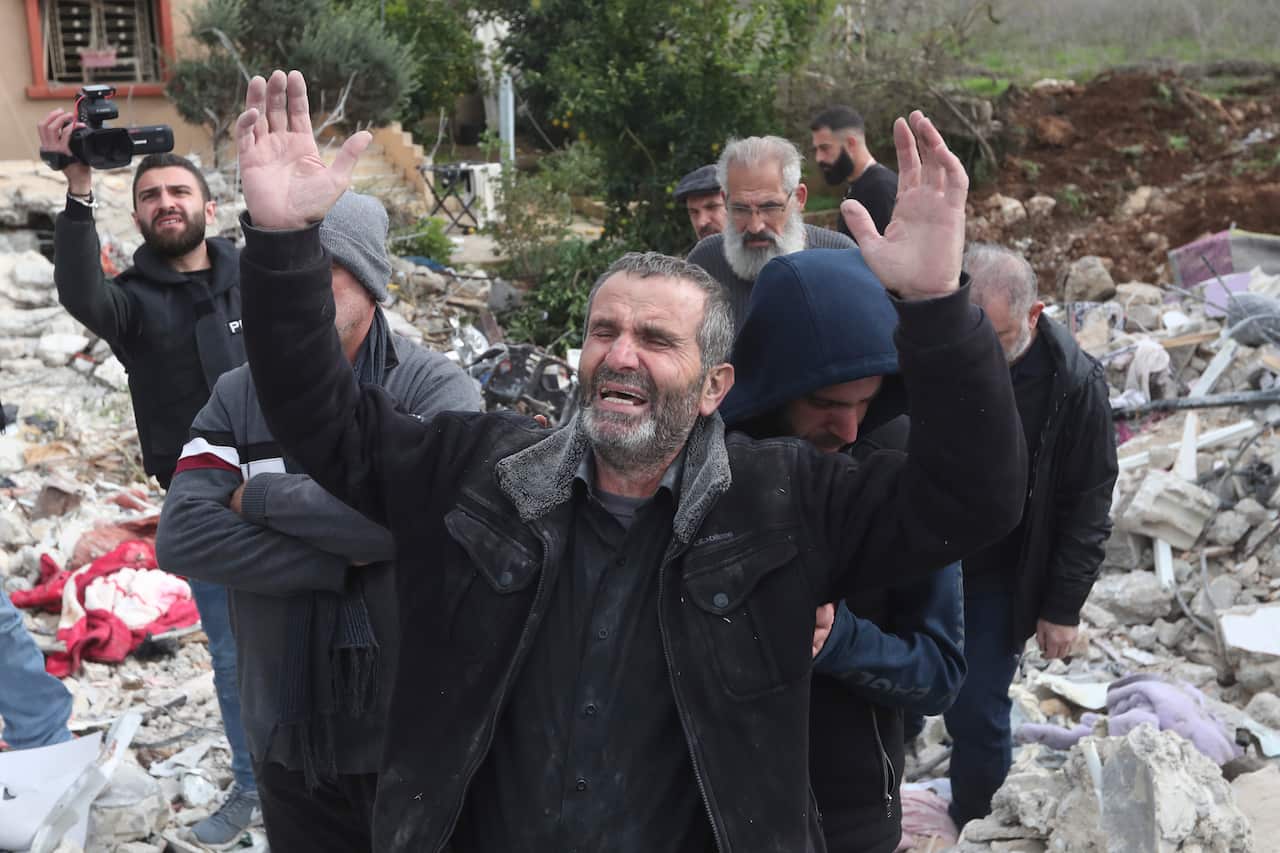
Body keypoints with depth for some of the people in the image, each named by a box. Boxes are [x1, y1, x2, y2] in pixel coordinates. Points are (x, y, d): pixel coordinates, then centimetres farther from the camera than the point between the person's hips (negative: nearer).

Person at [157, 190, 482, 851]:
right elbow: (182, 537, -11)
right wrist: (341, 562, -19)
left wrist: (260, 497, -15)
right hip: (289, 741, 3)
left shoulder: (437, 387, -8)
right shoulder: (236, 398, 2)